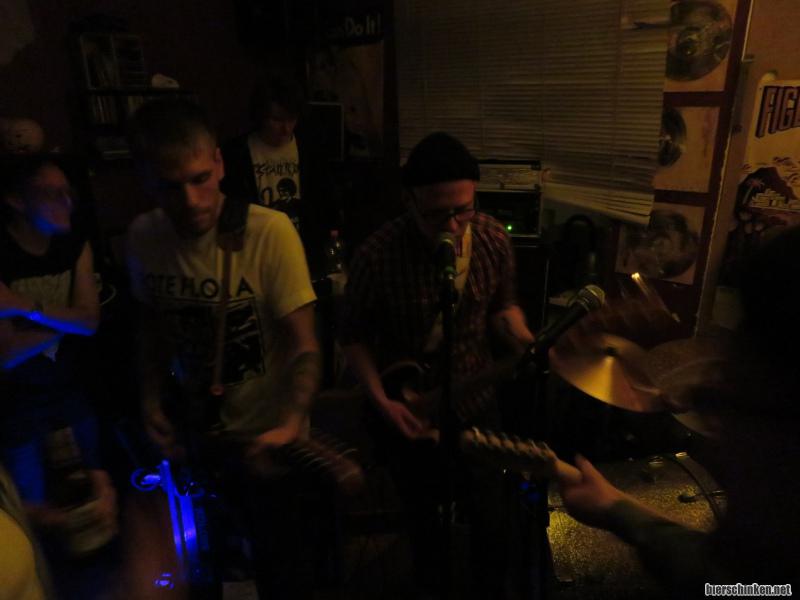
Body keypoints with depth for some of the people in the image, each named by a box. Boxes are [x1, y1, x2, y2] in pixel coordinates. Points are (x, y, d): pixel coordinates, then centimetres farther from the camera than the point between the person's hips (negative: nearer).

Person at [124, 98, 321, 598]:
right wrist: (151, 401, -2)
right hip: (197, 432, 4)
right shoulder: (142, 237, -8)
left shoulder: (270, 232, -24)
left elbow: (303, 343, -23)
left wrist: (291, 424, -36)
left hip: (264, 436, -4)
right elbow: (153, 323, 7)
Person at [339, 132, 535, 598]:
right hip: (408, 411, -2)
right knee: (422, 514, 21)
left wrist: (523, 338, -16)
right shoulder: (379, 255, -25)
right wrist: (380, 400, -21)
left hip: (475, 403, 3)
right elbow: (354, 336, -11)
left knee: (488, 513, 17)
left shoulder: (494, 240, -14)